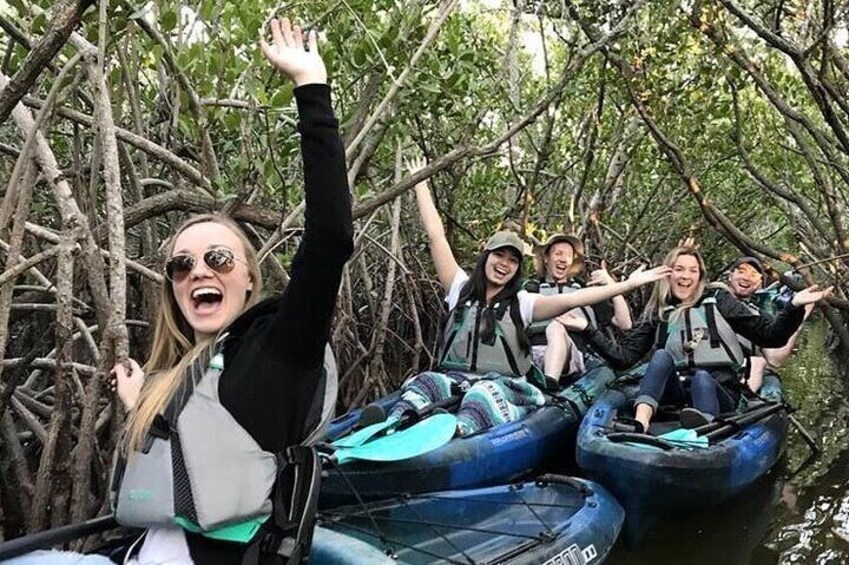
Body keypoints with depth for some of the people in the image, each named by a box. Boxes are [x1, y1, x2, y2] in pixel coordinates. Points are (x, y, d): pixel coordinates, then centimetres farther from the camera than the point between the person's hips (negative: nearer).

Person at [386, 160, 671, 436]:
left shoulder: (521, 303, 9)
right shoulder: (461, 289, 12)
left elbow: (570, 299, -4)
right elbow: (436, 236, 11)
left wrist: (629, 283, -11)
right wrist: (420, 184, 14)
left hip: (504, 388, -1)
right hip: (455, 379, 2)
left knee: (484, 393, -37)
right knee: (426, 382, -33)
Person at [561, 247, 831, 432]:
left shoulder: (718, 300, 8)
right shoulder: (657, 314, 13)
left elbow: (770, 336, 4)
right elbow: (623, 357, 6)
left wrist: (795, 306, -13)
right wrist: (587, 329, -3)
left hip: (718, 392, -1)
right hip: (675, 394, 1)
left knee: (701, 378, -33)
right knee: (662, 354, -25)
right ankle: (640, 424, -48)